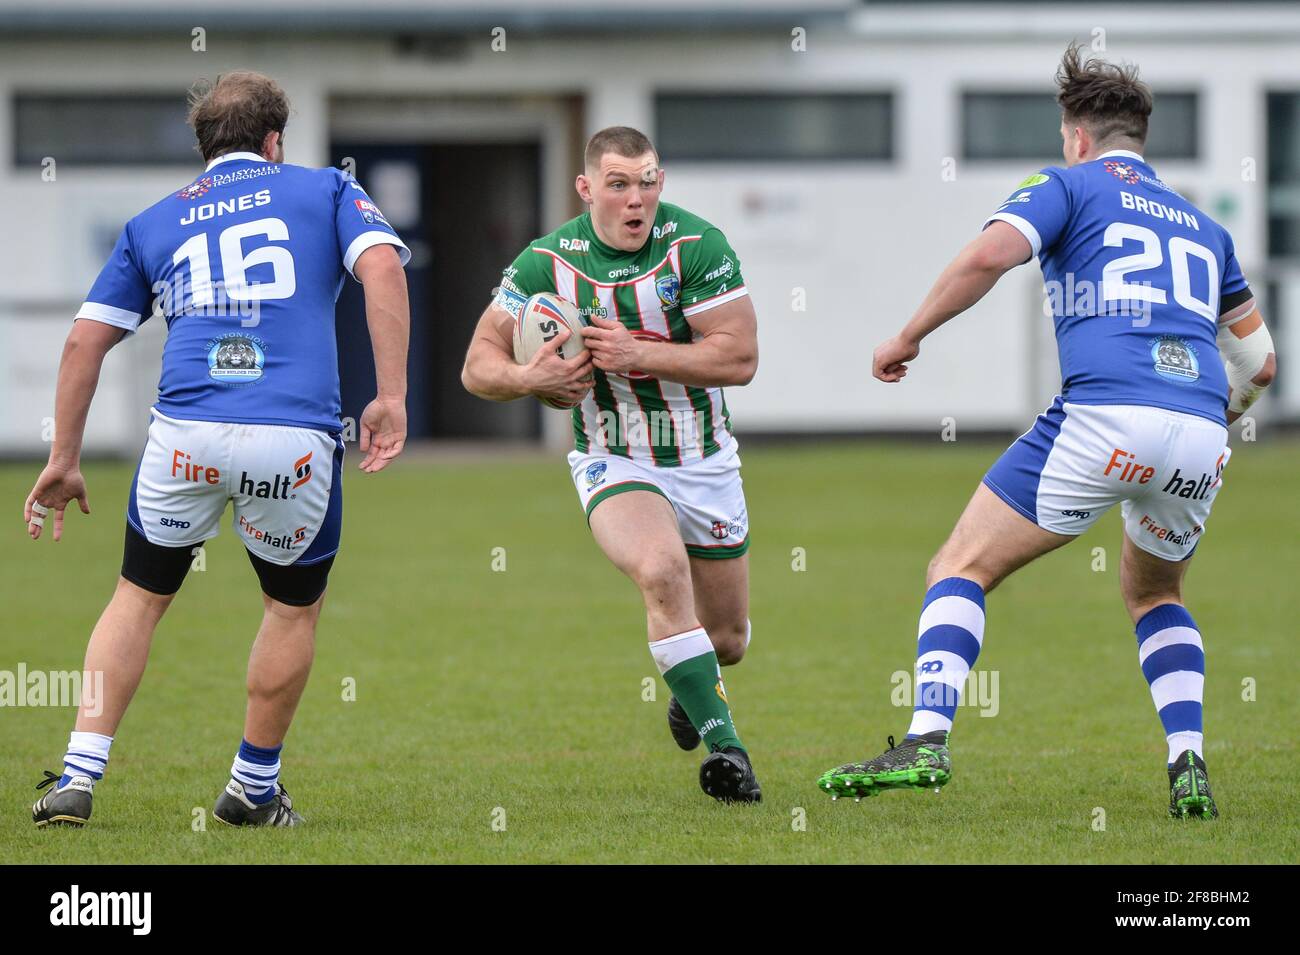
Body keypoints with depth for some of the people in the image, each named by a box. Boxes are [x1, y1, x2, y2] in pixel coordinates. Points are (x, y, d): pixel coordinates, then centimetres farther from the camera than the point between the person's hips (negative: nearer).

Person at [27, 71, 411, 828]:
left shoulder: (154, 223, 21)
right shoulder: (326, 191, 15)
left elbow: (86, 340, 16)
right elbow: (382, 266, -4)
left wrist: (65, 461, 22)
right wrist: (391, 398, -5)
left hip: (186, 434, 2)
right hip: (297, 437, -2)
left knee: (140, 598, 19)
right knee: (295, 608, 21)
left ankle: (77, 780, 8)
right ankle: (255, 789, 26)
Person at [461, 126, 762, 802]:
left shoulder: (697, 245, -15)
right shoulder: (546, 263, -10)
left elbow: (739, 357, -20)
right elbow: (479, 366, -4)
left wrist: (637, 353, -27)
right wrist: (527, 376, -26)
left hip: (705, 461, 2)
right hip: (613, 462, -1)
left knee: (727, 639, 12)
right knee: (661, 570, -33)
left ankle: (692, 687, 51)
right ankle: (722, 742, -27)